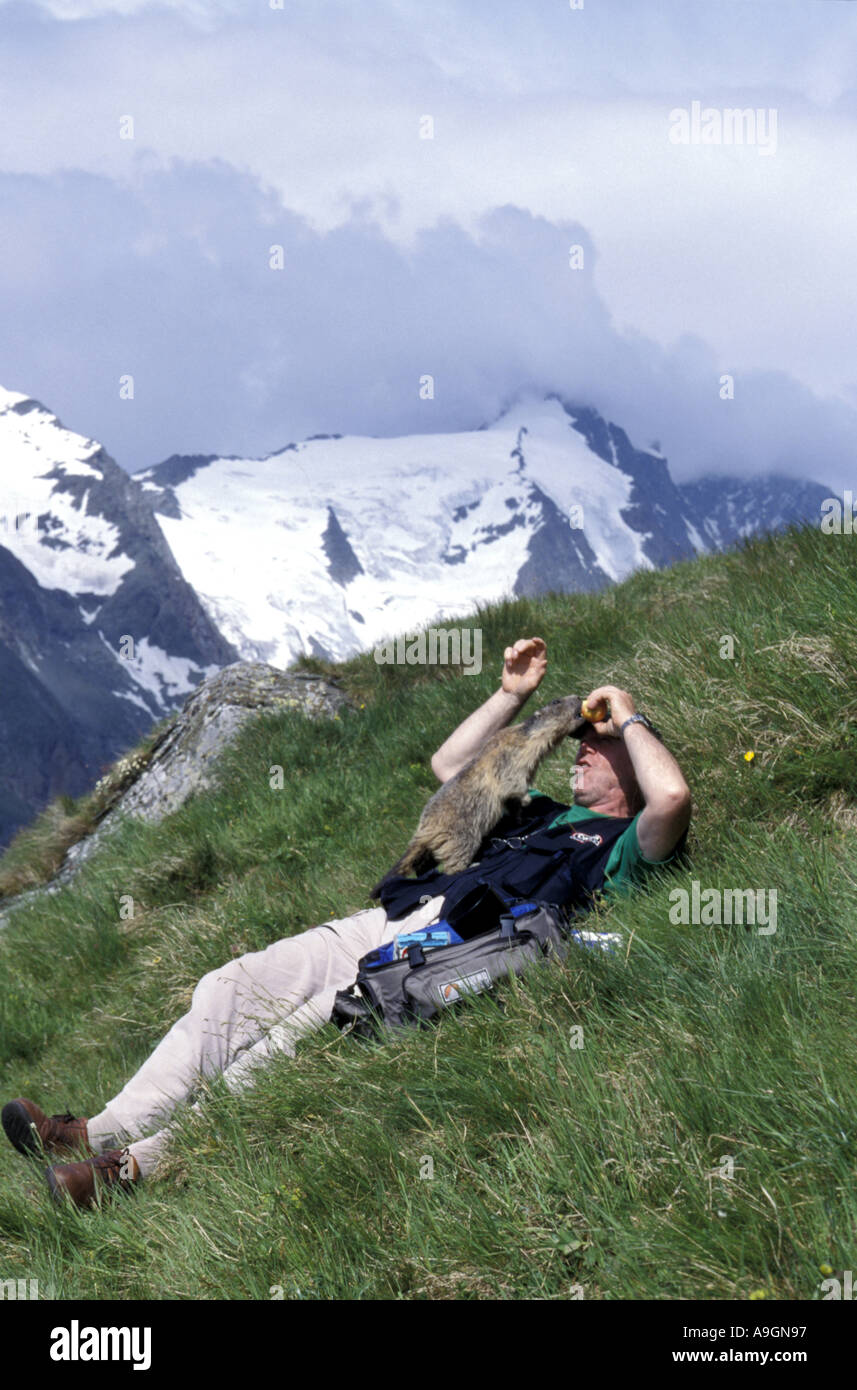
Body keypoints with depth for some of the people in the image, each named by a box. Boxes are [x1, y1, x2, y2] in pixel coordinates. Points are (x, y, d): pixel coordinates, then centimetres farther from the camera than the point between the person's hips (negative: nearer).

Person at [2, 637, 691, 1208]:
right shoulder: (542, 812, 34)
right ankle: (104, 1132, -12)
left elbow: (672, 796, -13)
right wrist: (511, 695, 36)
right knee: (232, 985, -9)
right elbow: (449, 764, 45)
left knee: (300, 1034, -27)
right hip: (387, 923, 8)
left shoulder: (622, 844, 10)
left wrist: (629, 717, 3)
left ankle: (144, 1164, -29)